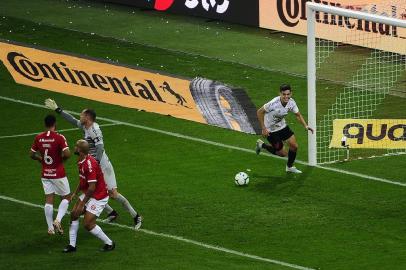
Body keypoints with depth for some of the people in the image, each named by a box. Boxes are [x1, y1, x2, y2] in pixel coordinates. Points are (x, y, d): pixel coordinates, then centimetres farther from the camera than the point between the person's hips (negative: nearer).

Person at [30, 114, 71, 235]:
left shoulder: (38, 138, -1)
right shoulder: (59, 138, -15)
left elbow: (32, 154, 6)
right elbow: (67, 154, -24)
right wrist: (62, 158, -2)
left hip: (45, 174, 4)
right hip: (58, 174, -4)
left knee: (49, 199, 9)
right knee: (66, 197, 11)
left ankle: (50, 227, 9)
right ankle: (58, 220, -9)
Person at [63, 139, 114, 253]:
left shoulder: (89, 164, -29)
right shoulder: (81, 162, 3)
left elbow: (92, 187, -28)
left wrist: (82, 204, -22)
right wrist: (75, 193, 14)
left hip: (98, 197, -10)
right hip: (88, 194, 10)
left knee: (88, 224, -10)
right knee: (74, 214, 9)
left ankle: (109, 243, 6)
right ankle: (72, 245, 17)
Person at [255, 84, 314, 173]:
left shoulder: (291, 102, -14)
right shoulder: (274, 103, -32)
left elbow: (298, 115, 2)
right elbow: (259, 112, -21)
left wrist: (305, 126, -13)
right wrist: (263, 128, -21)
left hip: (282, 126, 6)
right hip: (271, 130, -6)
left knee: (294, 146, -1)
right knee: (282, 153, 0)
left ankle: (290, 167, 25)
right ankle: (262, 145, 22)